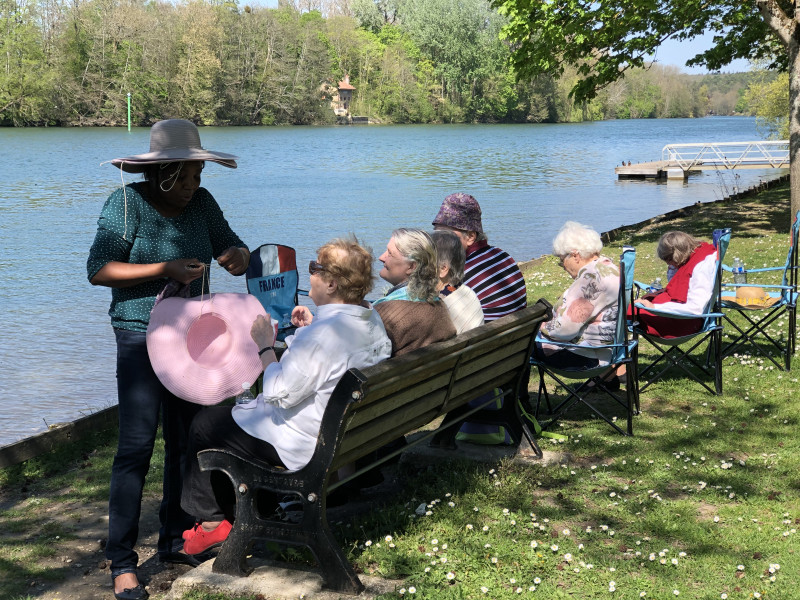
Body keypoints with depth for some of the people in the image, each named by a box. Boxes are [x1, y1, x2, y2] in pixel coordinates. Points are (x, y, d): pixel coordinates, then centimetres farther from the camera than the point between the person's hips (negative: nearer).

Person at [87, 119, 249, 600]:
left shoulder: (201, 203, 6)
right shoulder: (126, 204, -9)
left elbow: (230, 245, 14)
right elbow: (98, 270, -14)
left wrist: (238, 255, -11)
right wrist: (165, 269, -22)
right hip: (142, 337, -5)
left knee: (189, 440, 9)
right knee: (137, 446, -9)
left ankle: (176, 541, 23)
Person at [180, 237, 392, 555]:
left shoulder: (322, 333, -31)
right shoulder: (372, 320, -1)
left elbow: (279, 393, -28)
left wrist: (265, 345, -15)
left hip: (302, 445, -10)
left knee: (205, 424, 10)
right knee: (238, 410, 29)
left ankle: (210, 521, 22)